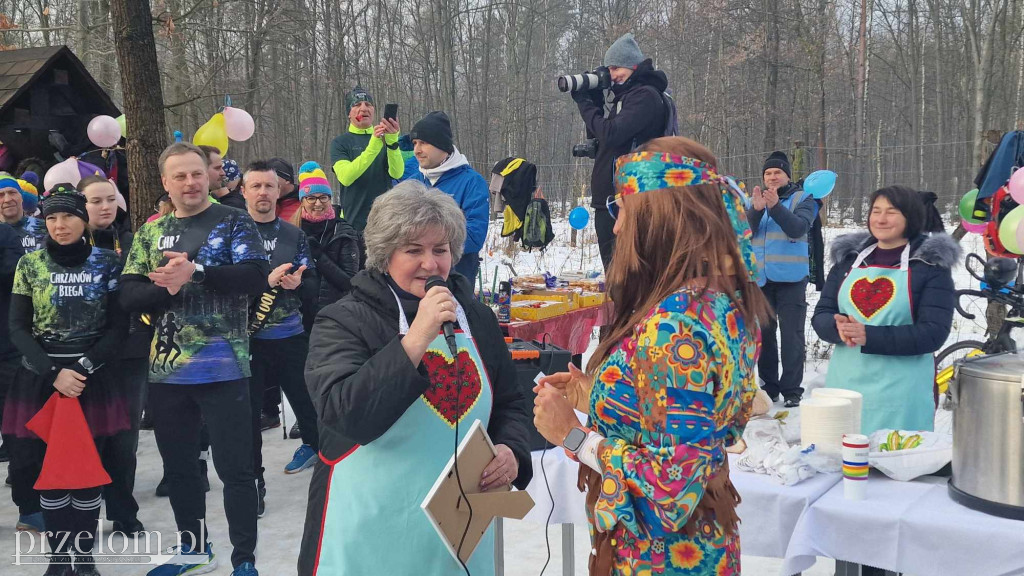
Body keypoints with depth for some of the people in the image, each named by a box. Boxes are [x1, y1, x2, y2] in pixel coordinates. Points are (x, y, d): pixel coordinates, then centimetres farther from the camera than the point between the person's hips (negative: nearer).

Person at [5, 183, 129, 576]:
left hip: (94, 379, -1)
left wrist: (83, 369, -13)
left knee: (88, 470, 0)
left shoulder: (108, 263, 0)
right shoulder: (29, 265, 3)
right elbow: (17, 328, 1)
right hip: (41, 380, 1)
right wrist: (54, 372, -12)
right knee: (50, 470, 3)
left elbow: (119, 326, -2)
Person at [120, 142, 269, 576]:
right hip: (166, 369, 5)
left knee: (234, 467, 0)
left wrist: (195, 271, -21)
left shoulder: (234, 223, -2)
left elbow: (256, 278, -15)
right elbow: (129, 295, 4)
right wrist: (166, 288, -15)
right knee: (177, 463, 17)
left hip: (222, 368, -5)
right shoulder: (151, 233, 11)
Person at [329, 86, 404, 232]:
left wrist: (392, 141, -23)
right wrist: (373, 146, -26)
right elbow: (345, 177, -16)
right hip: (355, 221, -2)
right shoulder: (341, 142, 3)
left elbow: (397, 173, -7)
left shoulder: (383, 138, 9)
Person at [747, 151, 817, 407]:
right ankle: (768, 386, 21)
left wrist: (775, 206, -29)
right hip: (761, 277, 4)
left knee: (791, 334, -6)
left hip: (790, 278, -4)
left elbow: (798, 228, -15)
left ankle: (792, 389, -2)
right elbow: (745, 231, -2)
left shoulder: (802, 199, 2)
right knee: (764, 332, 10)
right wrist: (756, 210, -22)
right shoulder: (758, 199, 12)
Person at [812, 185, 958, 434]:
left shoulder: (931, 265, -2)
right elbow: (820, 316, 9)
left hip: (900, 392, -3)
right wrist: (839, 327, -15)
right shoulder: (848, 258, 11)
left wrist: (869, 336, -21)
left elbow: (933, 333, -10)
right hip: (843, 384, 4)